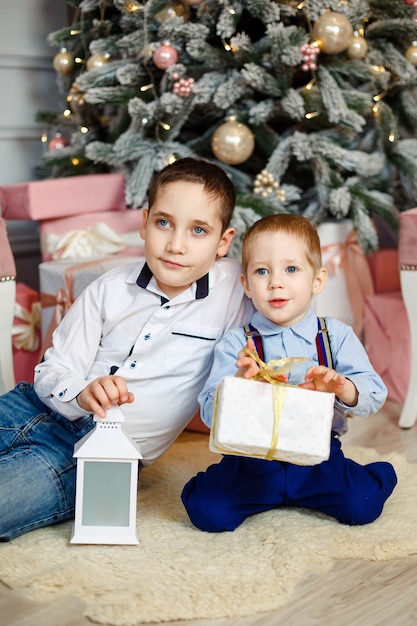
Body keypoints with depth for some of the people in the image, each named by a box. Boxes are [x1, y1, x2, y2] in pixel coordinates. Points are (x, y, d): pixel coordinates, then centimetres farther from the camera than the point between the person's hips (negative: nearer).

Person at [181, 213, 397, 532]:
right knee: (207, 510, -20)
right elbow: (210, 413, -10)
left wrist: (341, 387, -29)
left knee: (363, 505, -21)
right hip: (252, 460, 0)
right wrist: (239, 381, -30)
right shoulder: (236, 344, -2)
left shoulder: (338, 335, 1)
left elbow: (374, 393, -7)